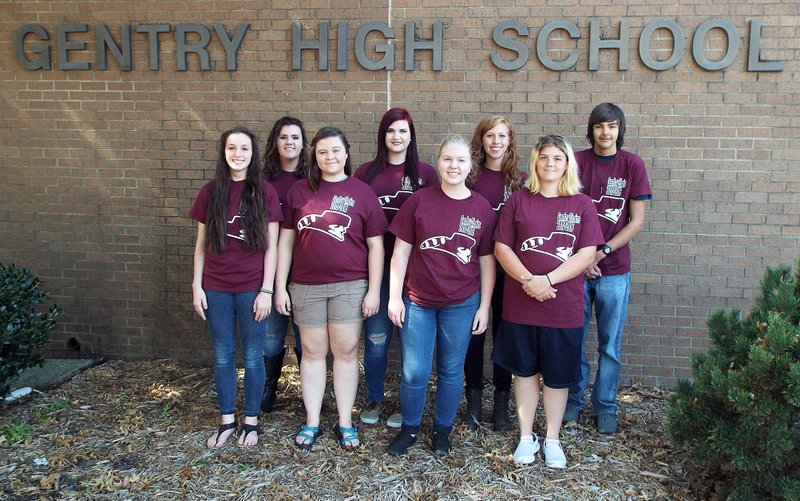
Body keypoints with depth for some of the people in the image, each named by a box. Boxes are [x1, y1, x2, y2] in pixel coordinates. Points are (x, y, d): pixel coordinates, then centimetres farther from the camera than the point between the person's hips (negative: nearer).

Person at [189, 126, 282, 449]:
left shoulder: (264, 193, -3)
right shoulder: (210, 192, 4)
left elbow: (271, 246, -3)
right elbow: (201, 243, 8)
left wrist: (266, 290, -8)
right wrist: (196, 285, 3)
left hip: (252, 288, -2)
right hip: (216, 288, 2)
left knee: (252, 356, 7)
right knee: (223, 355, 11)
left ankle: (251, 421, 23)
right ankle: (226, 420, 25)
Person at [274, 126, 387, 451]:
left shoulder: (362, 193, 0)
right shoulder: (299, 191, 5)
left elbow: (375, 245, 0)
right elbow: (286, 241, 7)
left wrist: (374, 290, -4)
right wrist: (280, 286, 3)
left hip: (350, 286, -1)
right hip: (306, 286, 2)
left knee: (345, 352, 6)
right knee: (313, 352, 10)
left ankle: (345, 423, 19)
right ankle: (312, 422, 22)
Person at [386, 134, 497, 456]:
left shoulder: (482, 208, -2)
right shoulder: (419, 201, -4)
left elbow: (486, 261, 3)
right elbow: (401, 251, -1)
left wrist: (484, 306, 2)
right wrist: (394, 296, -4)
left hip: (461, 304, 1)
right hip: (417, 301, 0)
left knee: (451, 370, 13)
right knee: (414, 372, 5)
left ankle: (443, 429, 32)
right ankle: (409, 427, 28)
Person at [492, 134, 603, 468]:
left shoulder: (581, 204, 1)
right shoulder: (518, 200, 2)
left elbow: (586, 254, -6)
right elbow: (502, 247, -2)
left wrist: (548, 280, -18)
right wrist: (528, 280, -16)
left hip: (564, 305, 0)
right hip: (520, 303, 1)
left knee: (558, 375, 10)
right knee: (524, 371, 12)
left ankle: (552, 439, 28)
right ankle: (526, 436, 27)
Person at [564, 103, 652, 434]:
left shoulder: (632, 165, 1)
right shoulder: (576, 162, 1)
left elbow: (637, 221, -1)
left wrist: (601, 252, -10)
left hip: (614, 271, 0)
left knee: (610, 345, 9)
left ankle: (606, 407, 24)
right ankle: (574, 400, 26)